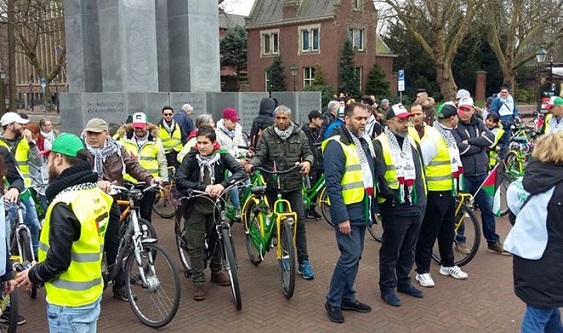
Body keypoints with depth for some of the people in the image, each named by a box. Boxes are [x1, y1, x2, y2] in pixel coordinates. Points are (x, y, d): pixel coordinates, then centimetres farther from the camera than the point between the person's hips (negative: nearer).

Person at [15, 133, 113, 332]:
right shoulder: (97, 195, 2)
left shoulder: (65, 205, -25)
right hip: (92, 293, 8)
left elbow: (58, 261, -24)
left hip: (69, 302, -8)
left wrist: (33, 275, -5)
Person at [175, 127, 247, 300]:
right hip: (195, 207, -2)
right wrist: (203, 187, -33)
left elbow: (241, 172, -20)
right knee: (196, 245, 3)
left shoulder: (222, 156, -10)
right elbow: (180, 181, -21)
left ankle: (216, 272, 38)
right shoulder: (191, 158, -14)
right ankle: (198, 282, 15)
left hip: (215, 205, 2)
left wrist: (222, 184, -35)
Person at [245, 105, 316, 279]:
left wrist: (307, 161, -18)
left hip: (294, 185, 0)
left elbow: (308, 152, 5)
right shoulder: (267, 134, 0)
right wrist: (252, 164, -27)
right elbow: (260, 154, -6)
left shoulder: (299, 134, 4)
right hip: (273, 184, 0)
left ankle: (303, 262, 3)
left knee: (299, 222, -3)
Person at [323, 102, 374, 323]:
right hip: (348, 210, -8)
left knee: (355, 256, 13)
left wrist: (372, 205, 12)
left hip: (362, 208, 8)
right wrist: (341, 217, -22)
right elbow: (332, 184, -20)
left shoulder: (365, 142, 12)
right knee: (350, 255, -8)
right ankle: (333, 301, 7)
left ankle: (347, 297, 26)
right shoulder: (336, 145, -15)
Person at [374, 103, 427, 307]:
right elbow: (378, 176, -16)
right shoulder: (380, 144, -10)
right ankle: (387, 288, 18)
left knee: (408, 250, 18)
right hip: (395, 208, -7)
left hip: (416, 206, 7)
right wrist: (391, 197, -17)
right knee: (391, 251, 4)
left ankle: (403, 281, 34)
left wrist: (422, 199, 15)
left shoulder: (412, 143, 15)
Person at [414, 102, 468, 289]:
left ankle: (448, 265, 35)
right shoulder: (431, 138, -21)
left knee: (447, 231, 20)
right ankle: (422, 271, 11)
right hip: (435, 193, -9)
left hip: (449, 191, 9)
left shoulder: (448, 136, 10)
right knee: (428, 233, 1)